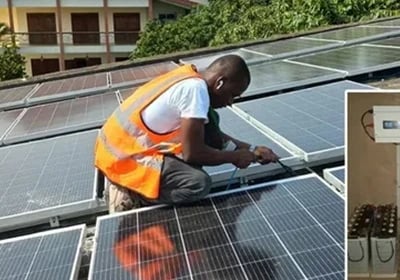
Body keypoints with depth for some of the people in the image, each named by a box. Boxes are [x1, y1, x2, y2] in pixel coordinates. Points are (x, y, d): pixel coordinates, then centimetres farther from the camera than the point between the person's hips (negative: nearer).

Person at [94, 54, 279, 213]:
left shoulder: (190, 78, 8)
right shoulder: (196, 88, -20)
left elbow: (214, 135, 19)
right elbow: (193, 153, -21)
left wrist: (251, 150, 12)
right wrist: (235, 157, -5)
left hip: (126, 144, 10)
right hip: (123, 157, -10)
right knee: (199, 183, -25)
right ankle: (129, 195, -5)